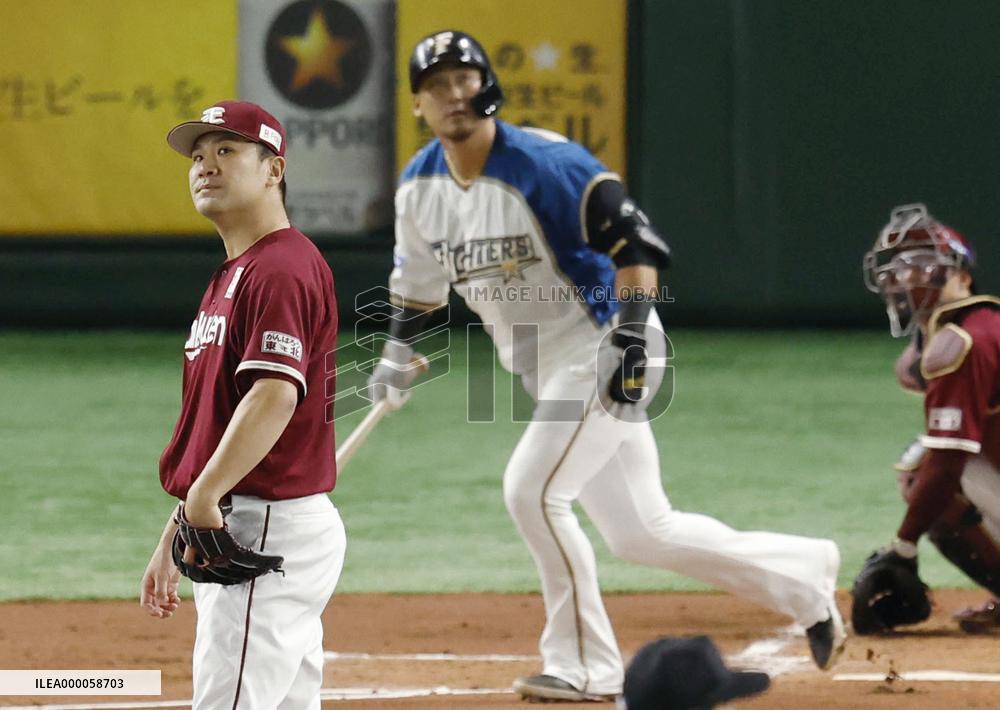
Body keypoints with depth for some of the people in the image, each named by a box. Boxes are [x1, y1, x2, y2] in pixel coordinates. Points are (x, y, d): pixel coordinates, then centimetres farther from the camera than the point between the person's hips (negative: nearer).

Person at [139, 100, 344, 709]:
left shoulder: (283, 267, -12)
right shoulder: (232, 275, 21)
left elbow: (276, 394, -27)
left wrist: (204, 498, -33)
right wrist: (173, 538, 25)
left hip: (270, 528, -11)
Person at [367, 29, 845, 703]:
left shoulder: (542, 162, -19)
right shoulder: (420, 187, 4)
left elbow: (634, 242, -22)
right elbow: (419, 277, 21)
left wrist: (630, 339, -31)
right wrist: (397, 355, 10)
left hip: (604, 352, -8)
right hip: (549, 370, 8)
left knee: (532, 489, -18)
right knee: (640, 530, 9)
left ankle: (583, 666, -6)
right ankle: (804, 574, 25)